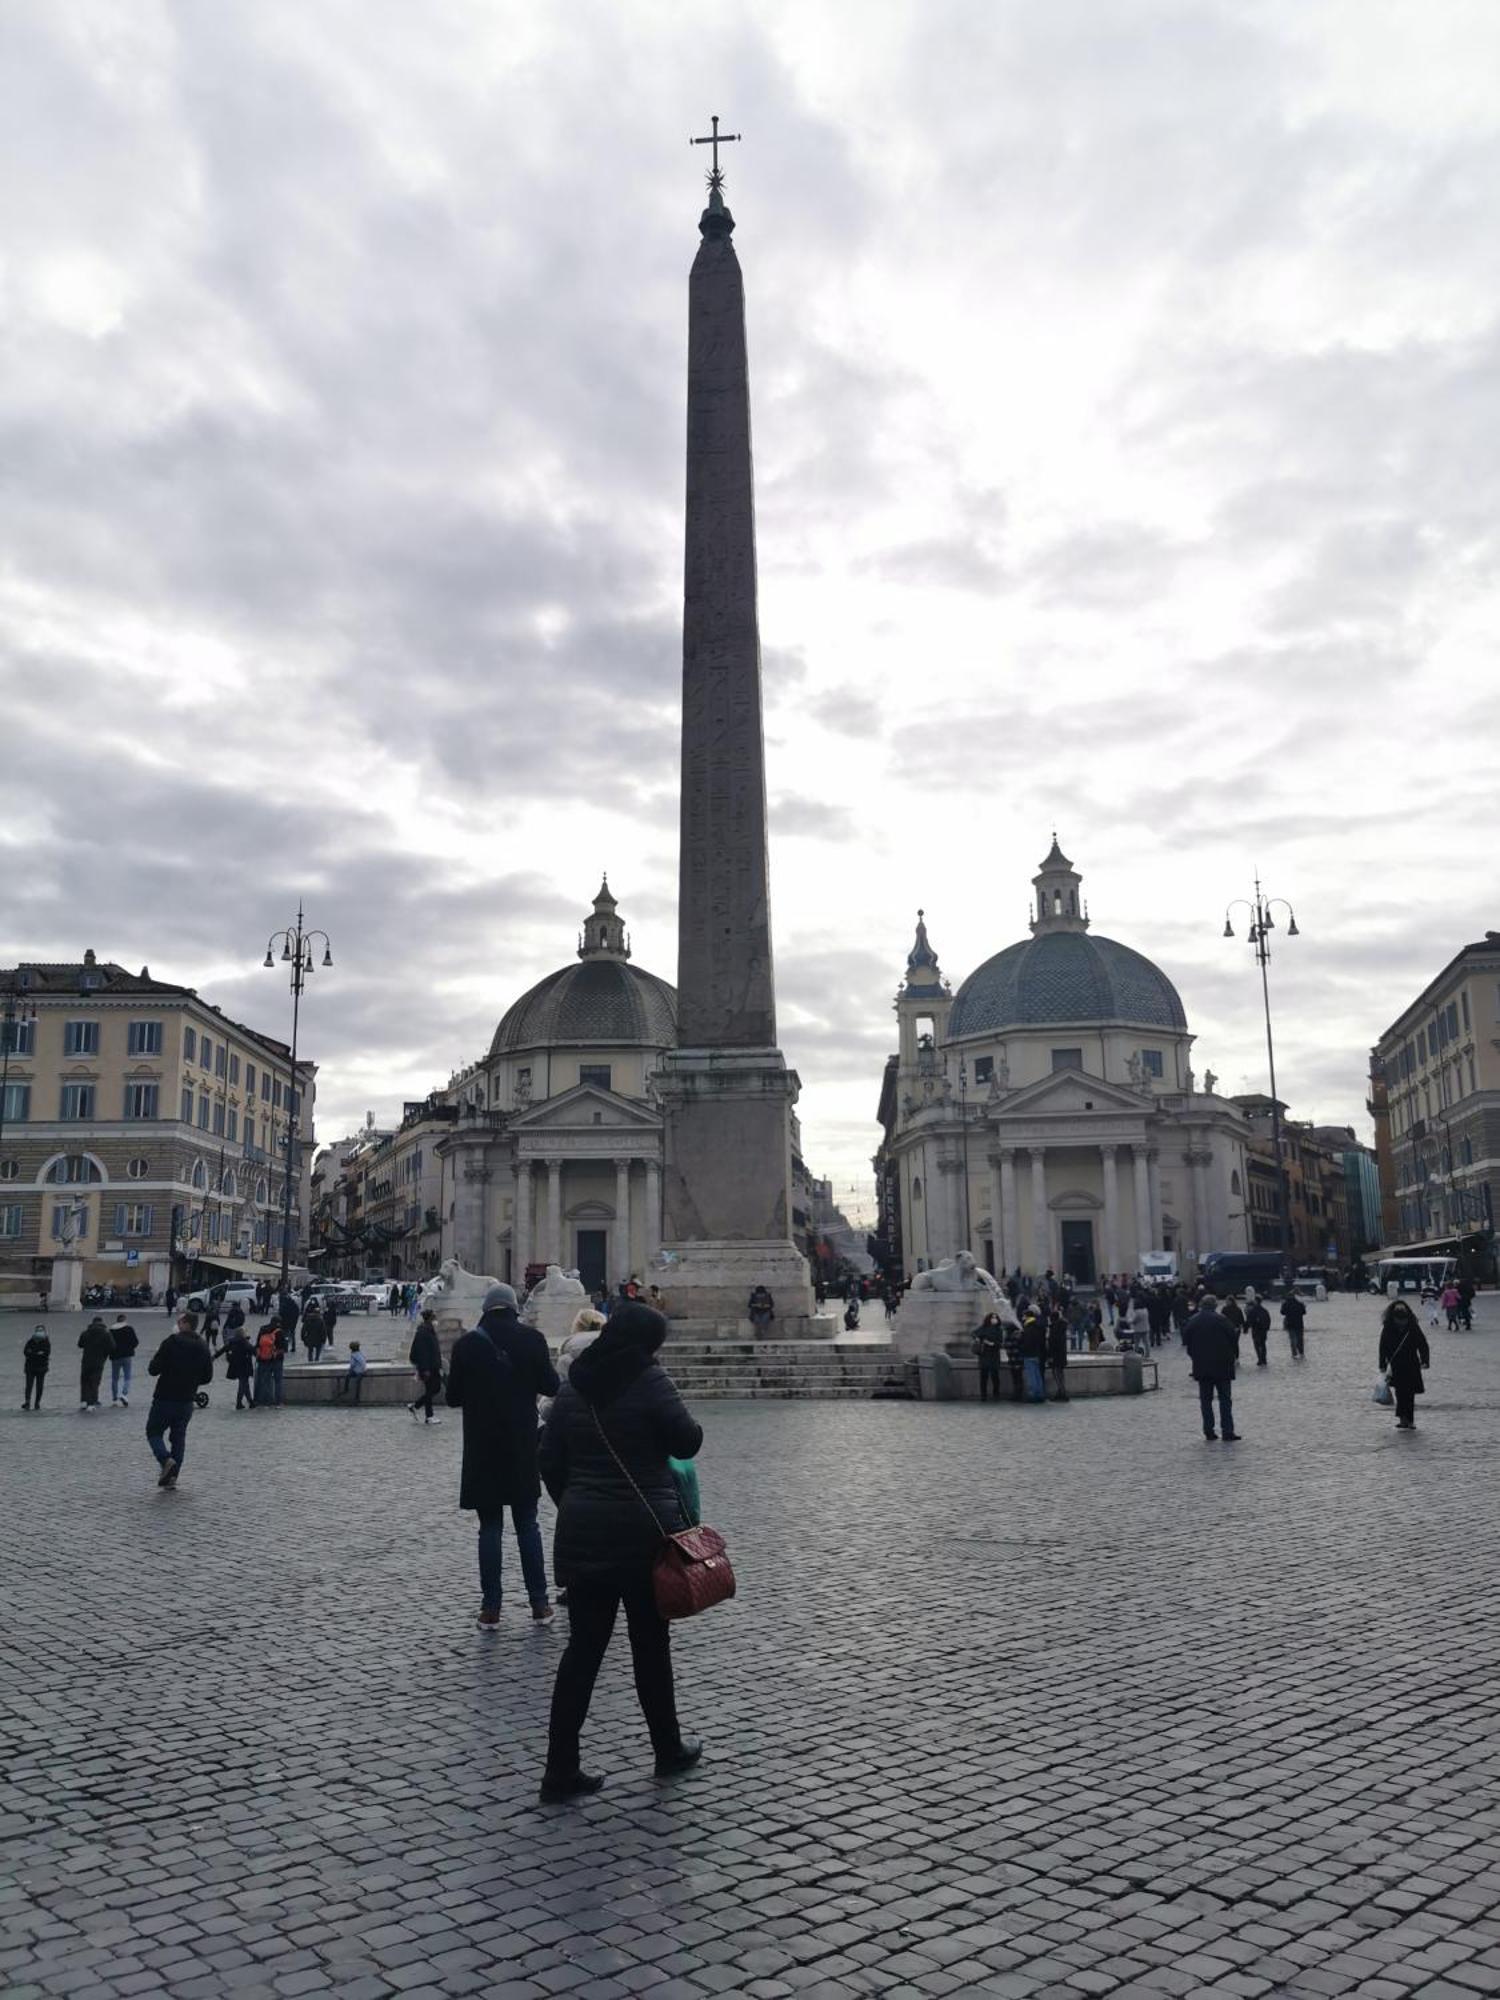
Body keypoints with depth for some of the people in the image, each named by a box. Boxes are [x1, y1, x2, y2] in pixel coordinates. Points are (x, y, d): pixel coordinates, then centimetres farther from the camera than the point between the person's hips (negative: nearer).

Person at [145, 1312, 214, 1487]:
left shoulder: (172, 1342, -12)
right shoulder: (203, 1347, 5)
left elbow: (154, 1369, -13)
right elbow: (207, 1376, 8)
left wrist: (154, 1359, 8)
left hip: (164, 1399, -5)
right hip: (187, 1402, 5)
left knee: (153, 1431, 9)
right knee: (179, 1436, 13)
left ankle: (165, 1459, -14)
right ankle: (172, 1475, 6)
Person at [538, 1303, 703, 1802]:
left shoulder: (573, 1386, 7)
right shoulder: (649, 1380, -11)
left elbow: (549, 1462, 10)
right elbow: (686, 1443, -10)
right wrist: (690, 1425, 10)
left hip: (582, 1533, 5)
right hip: (644, 1530, -4)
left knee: (583, 1647, 9)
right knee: (650, 1644, 10)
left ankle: (561, 1769, 7)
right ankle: (669, 1750, 26)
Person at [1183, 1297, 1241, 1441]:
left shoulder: (1192, 1321, 3)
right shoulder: (1221, 1320, -8)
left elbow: (1186, 1342, 6)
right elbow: (1233, 1338, -5)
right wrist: (1235, 1357, 10)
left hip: (1201, 1366, 3)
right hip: (1222, 1365, -3)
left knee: (1205, 1400, 9)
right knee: (1225, 1399, 2)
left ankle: (1209, 1431, 7)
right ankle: (1228, 1432, -3)